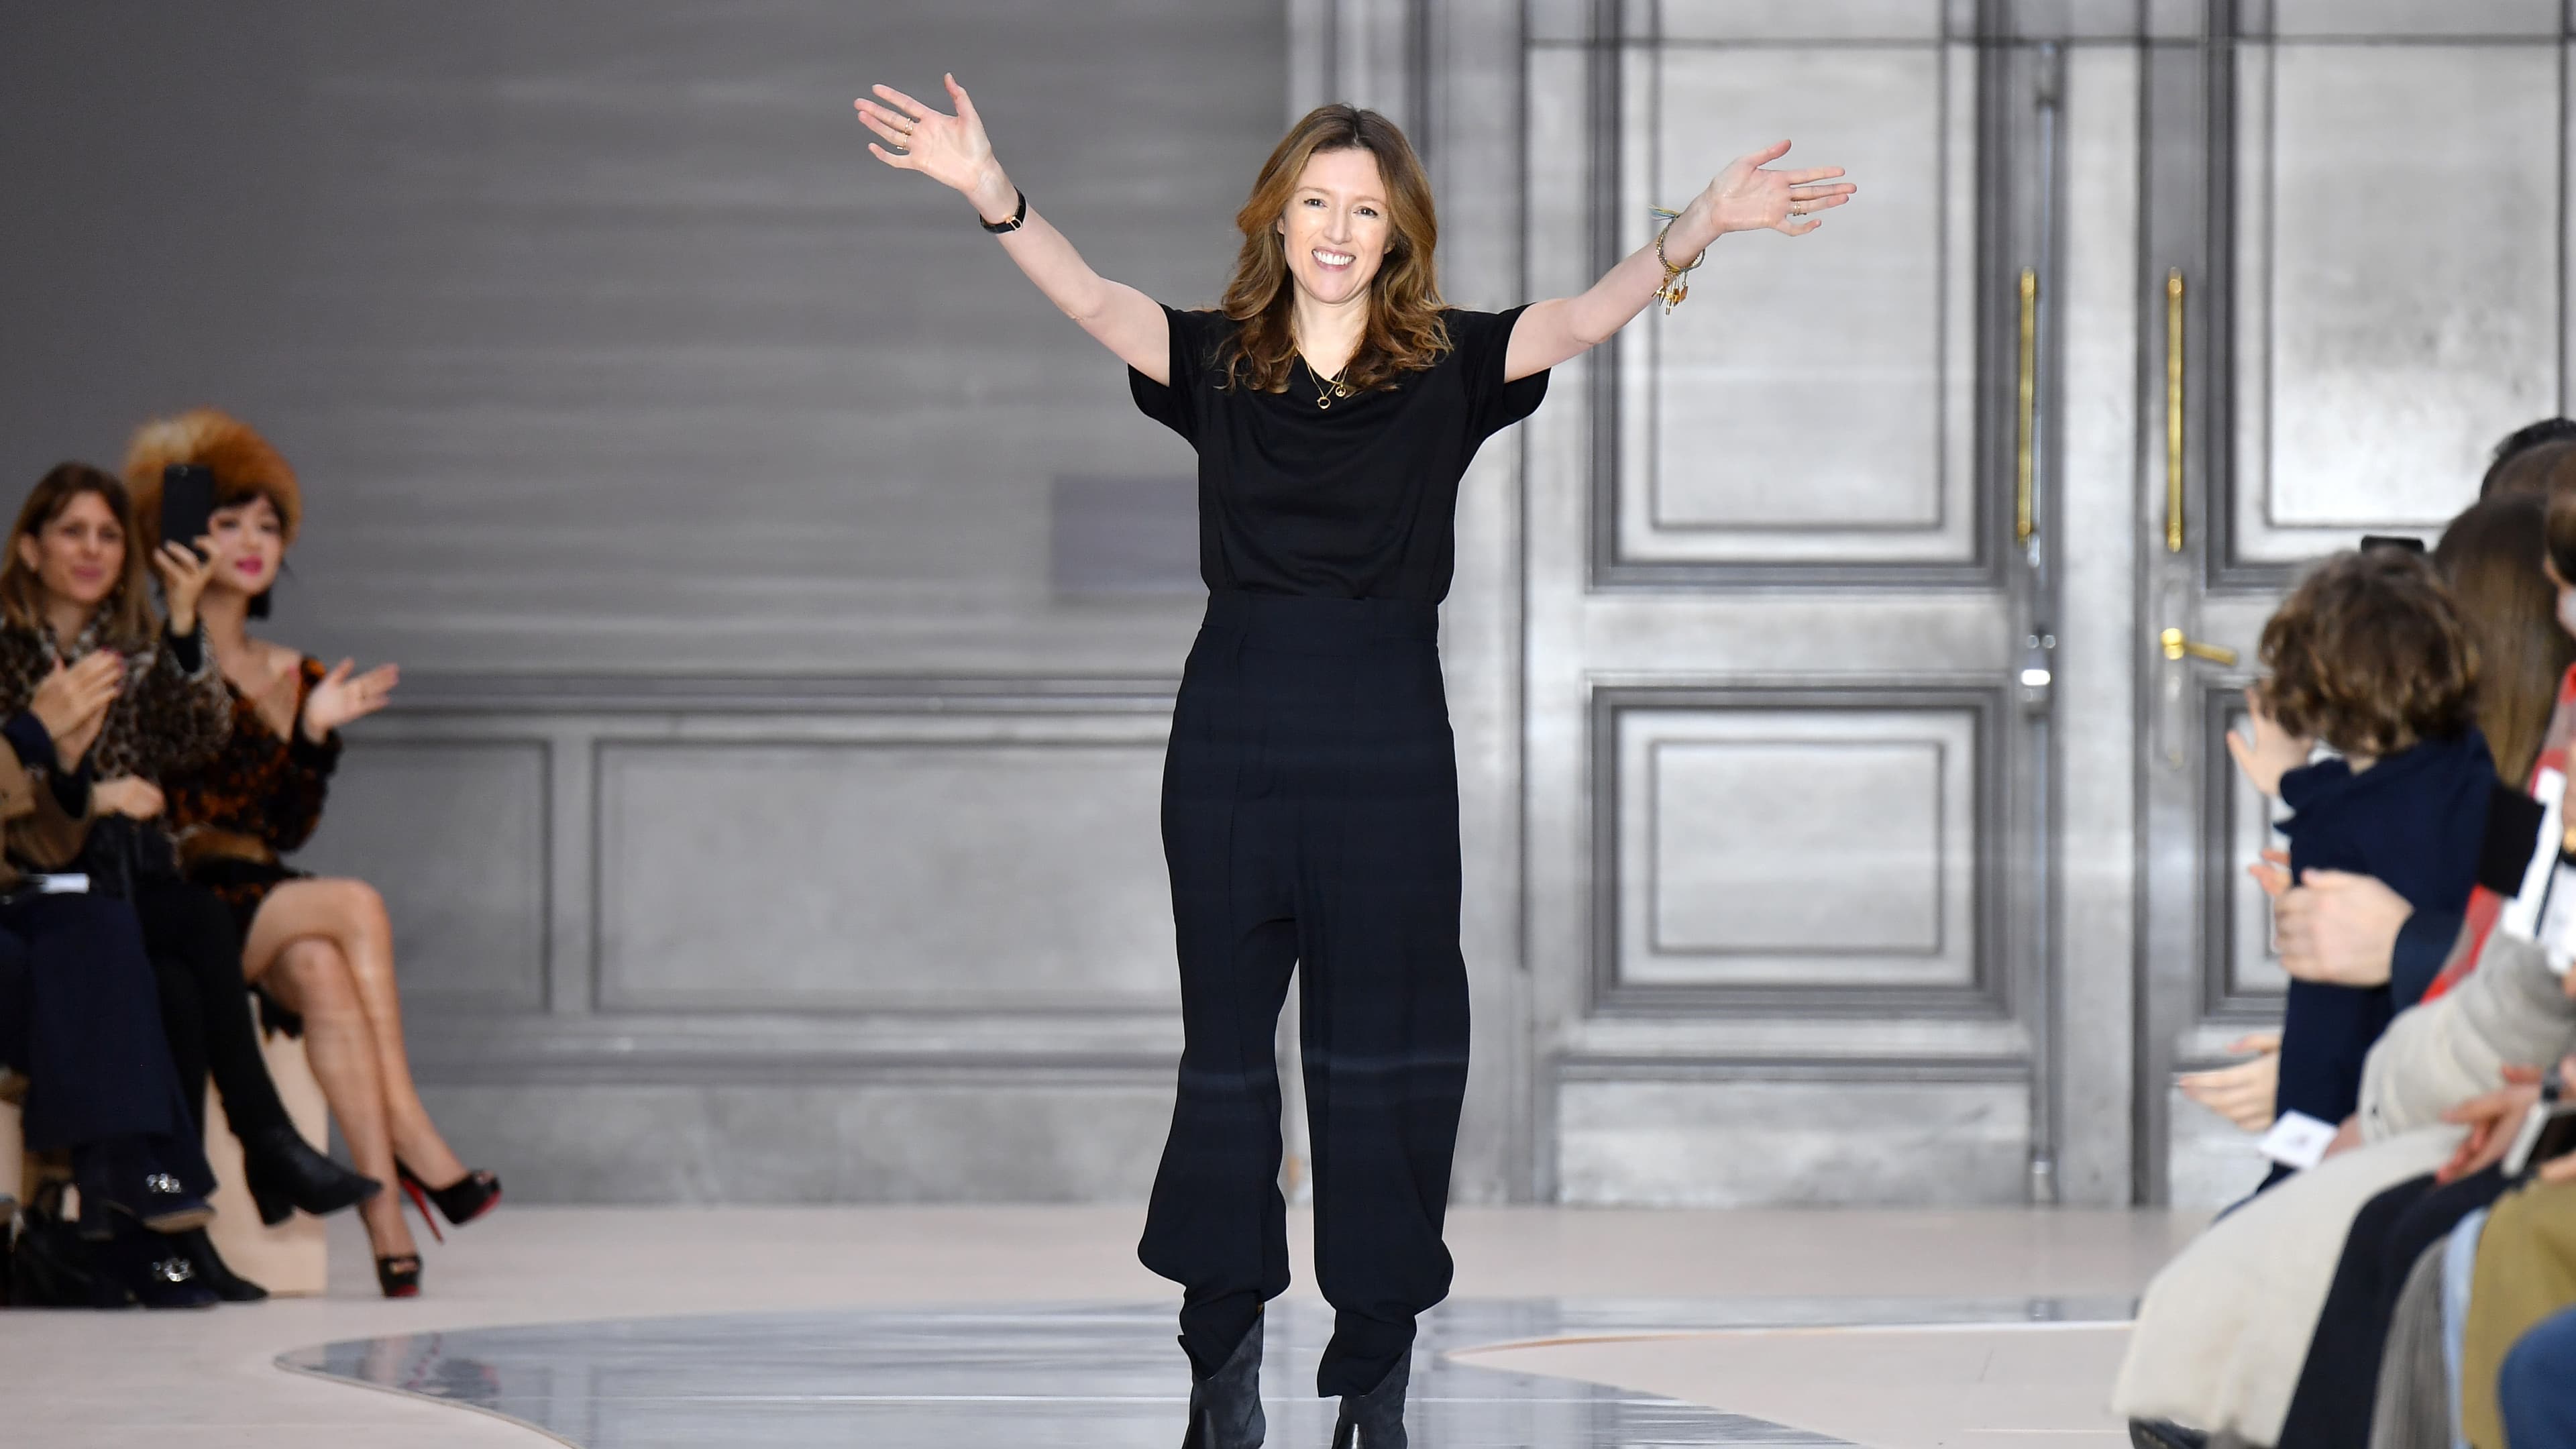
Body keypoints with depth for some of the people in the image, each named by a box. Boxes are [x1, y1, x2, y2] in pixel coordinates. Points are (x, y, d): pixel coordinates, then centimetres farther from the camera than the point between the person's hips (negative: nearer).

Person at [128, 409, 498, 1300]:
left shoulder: (297, 676, 15)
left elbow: (290, 831, 9)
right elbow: (172, 804, -12)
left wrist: (315, 733, -6)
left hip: (266, 900, 5)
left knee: (320, 969, -31)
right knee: (355, 908, -29)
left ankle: (383, 1200, -37)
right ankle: (409, 1136, -29)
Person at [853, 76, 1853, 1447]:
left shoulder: (1447, 369, 3)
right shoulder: (1214, 362, 4)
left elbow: (1579, 321, -9)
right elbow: (1096, 301, -8)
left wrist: (1695, 232, -25)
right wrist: (991, 194, -25)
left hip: (1388, 743, -1)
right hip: (1234, 736, 1)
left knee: (1386, 1061, 1)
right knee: (1225, 1051, 6)